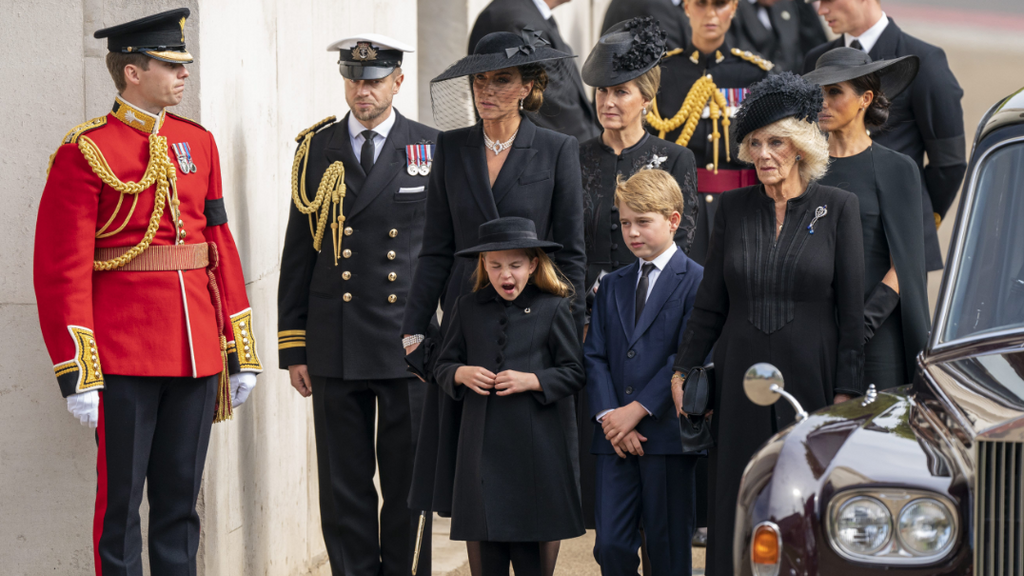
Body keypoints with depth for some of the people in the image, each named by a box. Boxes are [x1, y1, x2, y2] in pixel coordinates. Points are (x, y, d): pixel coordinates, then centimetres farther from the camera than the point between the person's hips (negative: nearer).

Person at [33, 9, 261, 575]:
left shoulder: (197, 143, 12)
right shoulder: (86, 152, -7)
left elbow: (222, 247, 14)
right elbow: (62, 268, -10)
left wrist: (241, 353, 10)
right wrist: (78, 374, -15)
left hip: (196, 355, 5)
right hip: (123, 356, -5)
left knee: (181, 497, 10)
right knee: (120, 498, 1)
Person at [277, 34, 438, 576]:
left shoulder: (432, 150, 3)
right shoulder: (316, 149, 7)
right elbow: (298, 254, 8)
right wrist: (293, 346, 4)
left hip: (411, 345, -1)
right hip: (335, 348, 1)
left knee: (409, 485, 3)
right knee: (344, 487, 4)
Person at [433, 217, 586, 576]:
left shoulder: (553, 309, 1)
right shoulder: (467, 309, 9)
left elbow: (575, 373, 0)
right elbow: (442, 367, 14)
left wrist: (531, 380, -15)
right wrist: (461, 374, -8)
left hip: (534, 448, -3)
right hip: (482, 445, 3)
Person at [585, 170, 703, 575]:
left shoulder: (696, 281, -1)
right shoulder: (612, 286, 17)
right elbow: (594, 355, 10)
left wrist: (638, 409, -14)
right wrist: (609, 416, -6)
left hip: (668, 433, -4)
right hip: (616, 439, 5)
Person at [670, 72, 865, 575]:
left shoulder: (837, 207, -1)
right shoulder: (735, 207, 7)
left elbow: (851, 307, -2)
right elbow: (710, 303, 10)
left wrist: (846, 392, -6)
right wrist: (683, 369, 2)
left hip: (811, 377, -2)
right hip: (742, 378, 2)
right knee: (738, 513, 2)